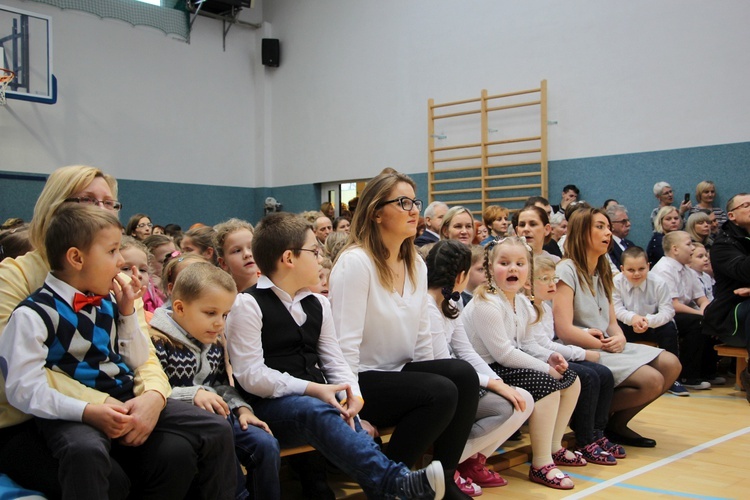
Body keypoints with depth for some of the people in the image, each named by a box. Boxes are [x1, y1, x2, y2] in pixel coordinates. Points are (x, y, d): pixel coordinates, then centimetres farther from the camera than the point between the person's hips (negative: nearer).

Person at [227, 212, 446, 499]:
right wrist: (311, 389, -18)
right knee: (317, 411, -35)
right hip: (270, 405, -6)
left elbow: (335, 362, 11)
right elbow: (250, 375, -11)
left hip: (317, 398, 6)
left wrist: (353, 394, -10)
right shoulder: (248, 305, -4)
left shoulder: (317, 305, 17)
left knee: (349, 420, -27)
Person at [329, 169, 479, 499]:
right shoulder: (355, 262, -16)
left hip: (401, 373, 7)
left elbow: (422, 336, 13)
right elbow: (345, 345, -19)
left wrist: (428, 376, 3)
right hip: (363, 380, -7)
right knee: (441, 392, -25)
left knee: (464, 374, -17)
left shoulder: (416, 265, 8)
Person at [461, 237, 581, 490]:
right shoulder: (485, 304, -21)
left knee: (571, 380, 10)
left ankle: (554, 448, 23)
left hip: (508, 365, 10)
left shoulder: (522, 302, 9)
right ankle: (541, 465, -14)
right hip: (486, 371, -10)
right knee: (546, 384, -25)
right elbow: (504, 354, -23)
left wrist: (549, 356, -3)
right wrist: (547, 369, -18)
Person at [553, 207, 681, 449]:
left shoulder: (602, 272, 17)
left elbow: (612, 322, 16)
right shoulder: (566, 270, -11)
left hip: (606, 348, 9)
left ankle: (616, 423, 6)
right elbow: (564, 331, -19)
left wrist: (619, 339, -7)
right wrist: (605, 345, -11)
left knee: (670, 365, -5)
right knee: (652, 380, -21)